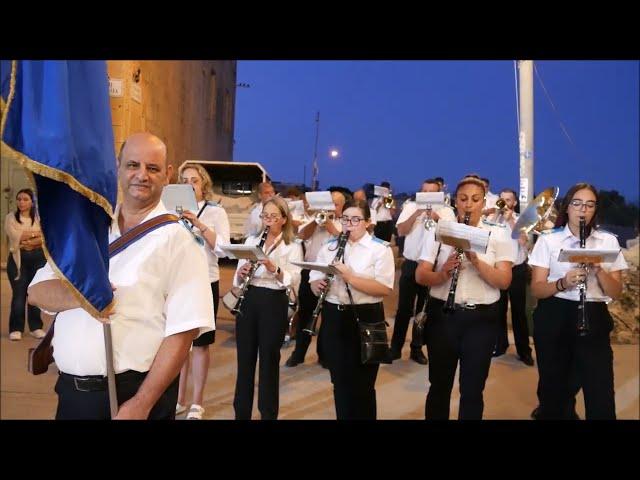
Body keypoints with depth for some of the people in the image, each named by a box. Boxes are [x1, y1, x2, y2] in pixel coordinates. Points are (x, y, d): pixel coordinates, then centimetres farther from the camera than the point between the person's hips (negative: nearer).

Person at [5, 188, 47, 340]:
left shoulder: (39, 217, 8)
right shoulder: (11, 217, 3)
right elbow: (15, 236, -12)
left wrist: (28, 242, -15)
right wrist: (37, 233, -6)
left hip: (38, 258, 2)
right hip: (18, 258, -2)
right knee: (18, 294, -3)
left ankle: (36, 327, 13)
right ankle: (16, 329, 6)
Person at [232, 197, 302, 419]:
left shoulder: (293, 247, -2)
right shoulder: (251, 241, 10)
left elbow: (294, 281, -14)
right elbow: (238, 279, 7)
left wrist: (274, 268, -29)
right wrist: (242, 273, -15)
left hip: (274, 304, -3)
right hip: (248, 301, 4)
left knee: (269, 361, 5)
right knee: (244, 359, 10)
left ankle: (268, 413, 20)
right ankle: (241, 412, 24)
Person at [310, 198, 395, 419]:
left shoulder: (380, 248, -5)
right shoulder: (329, 246, 8)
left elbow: (385, 288, -15)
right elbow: (314, 281, 9)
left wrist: (350, 277, -24)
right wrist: (318, 285, -14)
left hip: (366, 318, -4)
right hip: (333, 318, 4)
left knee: (362, 384, 7)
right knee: (339, 381, 14)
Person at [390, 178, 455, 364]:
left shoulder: (446, 211, 2)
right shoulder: (411, 207, 4)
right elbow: (401, 231, -7)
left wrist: (437, 218, -25)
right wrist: (417, 213, -17)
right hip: (411, 264, 0)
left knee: (424, 310, 9)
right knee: (404, 308, 6)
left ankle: (417, 348, 22)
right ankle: (395, 347, 18)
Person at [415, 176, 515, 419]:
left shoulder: (498, 235, 1)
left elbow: (504, 281, -9)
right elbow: (420, 276, -2)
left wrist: (476, 260, -23)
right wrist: (443, 274, -22)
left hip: (481, 318, 0)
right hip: (442, 315, 1)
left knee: (472, 389, 9)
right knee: (439, 384, 12)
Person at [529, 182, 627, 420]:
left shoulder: (608, 241, 6)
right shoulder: (548, 240, 1)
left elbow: (615, 292, 3)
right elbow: (536, 289, -4)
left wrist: (598, 268, -14)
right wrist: (563, 283, -22)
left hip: (594, 319, 1)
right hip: (554, 319, -1)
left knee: (601, 390, -4)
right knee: (554, 385, 8)